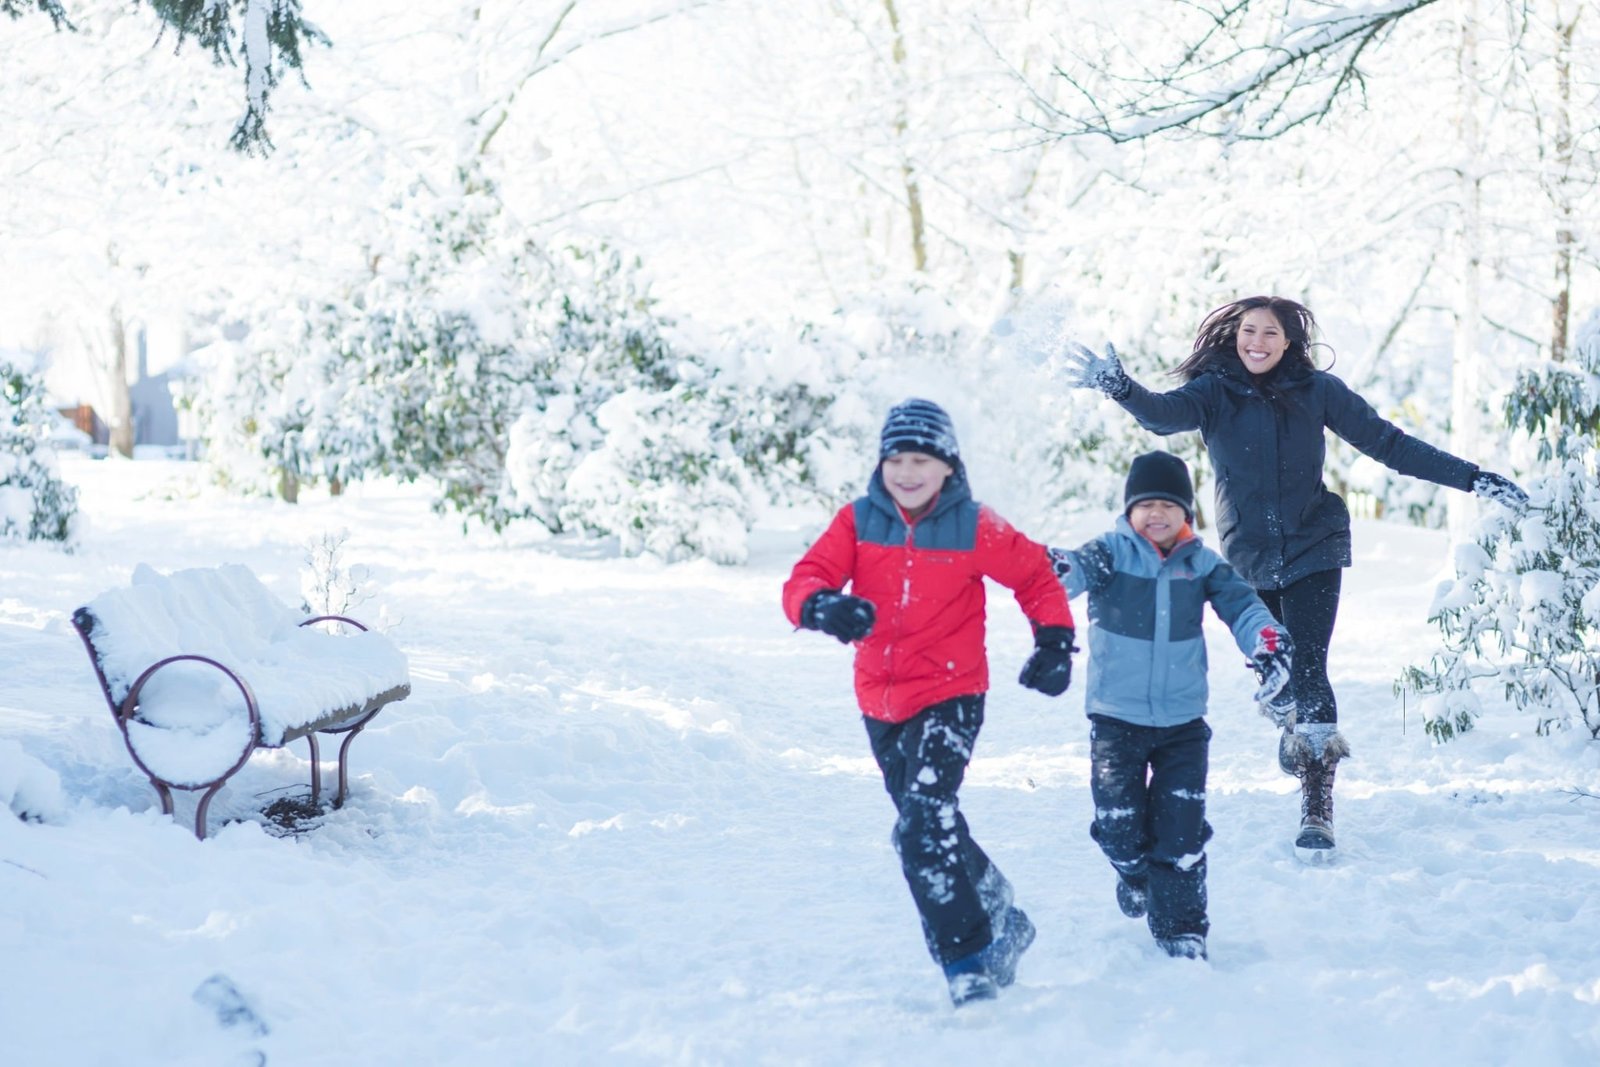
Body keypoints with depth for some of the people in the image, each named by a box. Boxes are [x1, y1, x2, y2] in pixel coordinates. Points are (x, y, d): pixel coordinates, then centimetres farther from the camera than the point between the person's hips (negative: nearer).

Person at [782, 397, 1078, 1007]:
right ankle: (1000, 921, 40)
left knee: (923, 827, -22)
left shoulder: (974, 528, -8)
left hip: (950, 697, -5)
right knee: (932, 829, 18)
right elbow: (805, 579, -12)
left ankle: (969, 961, -15)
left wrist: (1054, 641, -2)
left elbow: (1036, 574, 6)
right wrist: (822, 605, -34)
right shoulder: (857, 522, -2)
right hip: (881, 703, 5)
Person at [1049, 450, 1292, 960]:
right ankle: (1136, 876, 36)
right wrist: (1057, 568, -52)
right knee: (1119, 828, 1)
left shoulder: (1201, 564, 1)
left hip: (1183, 722, 2)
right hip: (1116, 719, -1)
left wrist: (1268, 640, -29)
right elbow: (1081, 567, -27)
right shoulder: (1111, 553, -7)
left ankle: (1181, 928, 14)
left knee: (1182, 830, -1)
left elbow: (1239, 602, -7)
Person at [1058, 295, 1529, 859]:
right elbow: (1165, 413, -25)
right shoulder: (1214, 392, -5)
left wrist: (1471, 477, -3)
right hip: (1249, 556, 2)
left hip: (1312, 551, -2)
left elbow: (1387, 442, 0)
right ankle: (1295, 727, 45)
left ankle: (1317, 811, -10)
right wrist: (1118, 387, -47)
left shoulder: (1316, 390, -4)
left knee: (1307, 668, -12)